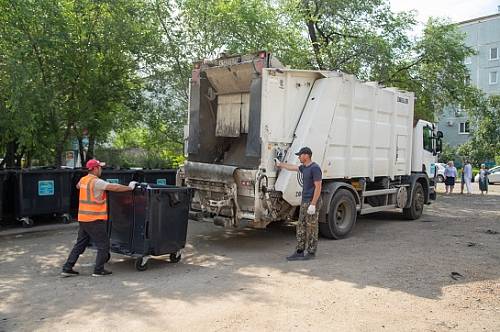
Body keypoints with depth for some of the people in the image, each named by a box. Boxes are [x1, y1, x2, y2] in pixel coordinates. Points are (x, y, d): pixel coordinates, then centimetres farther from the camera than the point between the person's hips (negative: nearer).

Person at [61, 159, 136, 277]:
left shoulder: (83, 180, 10)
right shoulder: (96, 182, -16)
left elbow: (78, 186, 34)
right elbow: (115, 187, -22)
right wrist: (130, 187, -11)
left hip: (83, 218, 9)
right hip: (94, 219, -9)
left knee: (80, 244, 17)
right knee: (103, 245, 4)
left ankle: (67, 268, 19)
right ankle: (98, 270, 7)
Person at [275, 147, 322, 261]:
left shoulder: (315, 168, -16)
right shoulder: (304, 167, 12)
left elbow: (318, 187, -20)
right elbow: (292, 168, 31)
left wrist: (313, 204, -23)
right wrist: (280, 164, 43)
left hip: (313, 203, -9)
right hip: (305, 202, 9)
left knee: (311, 228, 0)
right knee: (301, 227, 9)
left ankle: (311, 253, 9)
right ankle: (299, 252, 14)